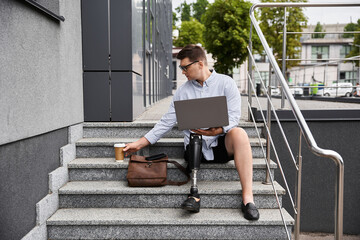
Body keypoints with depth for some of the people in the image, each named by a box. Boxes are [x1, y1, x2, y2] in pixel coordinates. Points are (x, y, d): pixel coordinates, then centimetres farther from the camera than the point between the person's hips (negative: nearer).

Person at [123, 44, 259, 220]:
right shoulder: (183, 91, 12)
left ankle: (248, 197, -32)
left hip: (222, 144, -2)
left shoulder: (225, 82, 4)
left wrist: (216, 130, -26)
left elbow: (233, 116, -6)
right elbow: (166, 122, 10)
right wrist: (139, 144, 5)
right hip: (196, 147, 2)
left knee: (239, 133, -33)